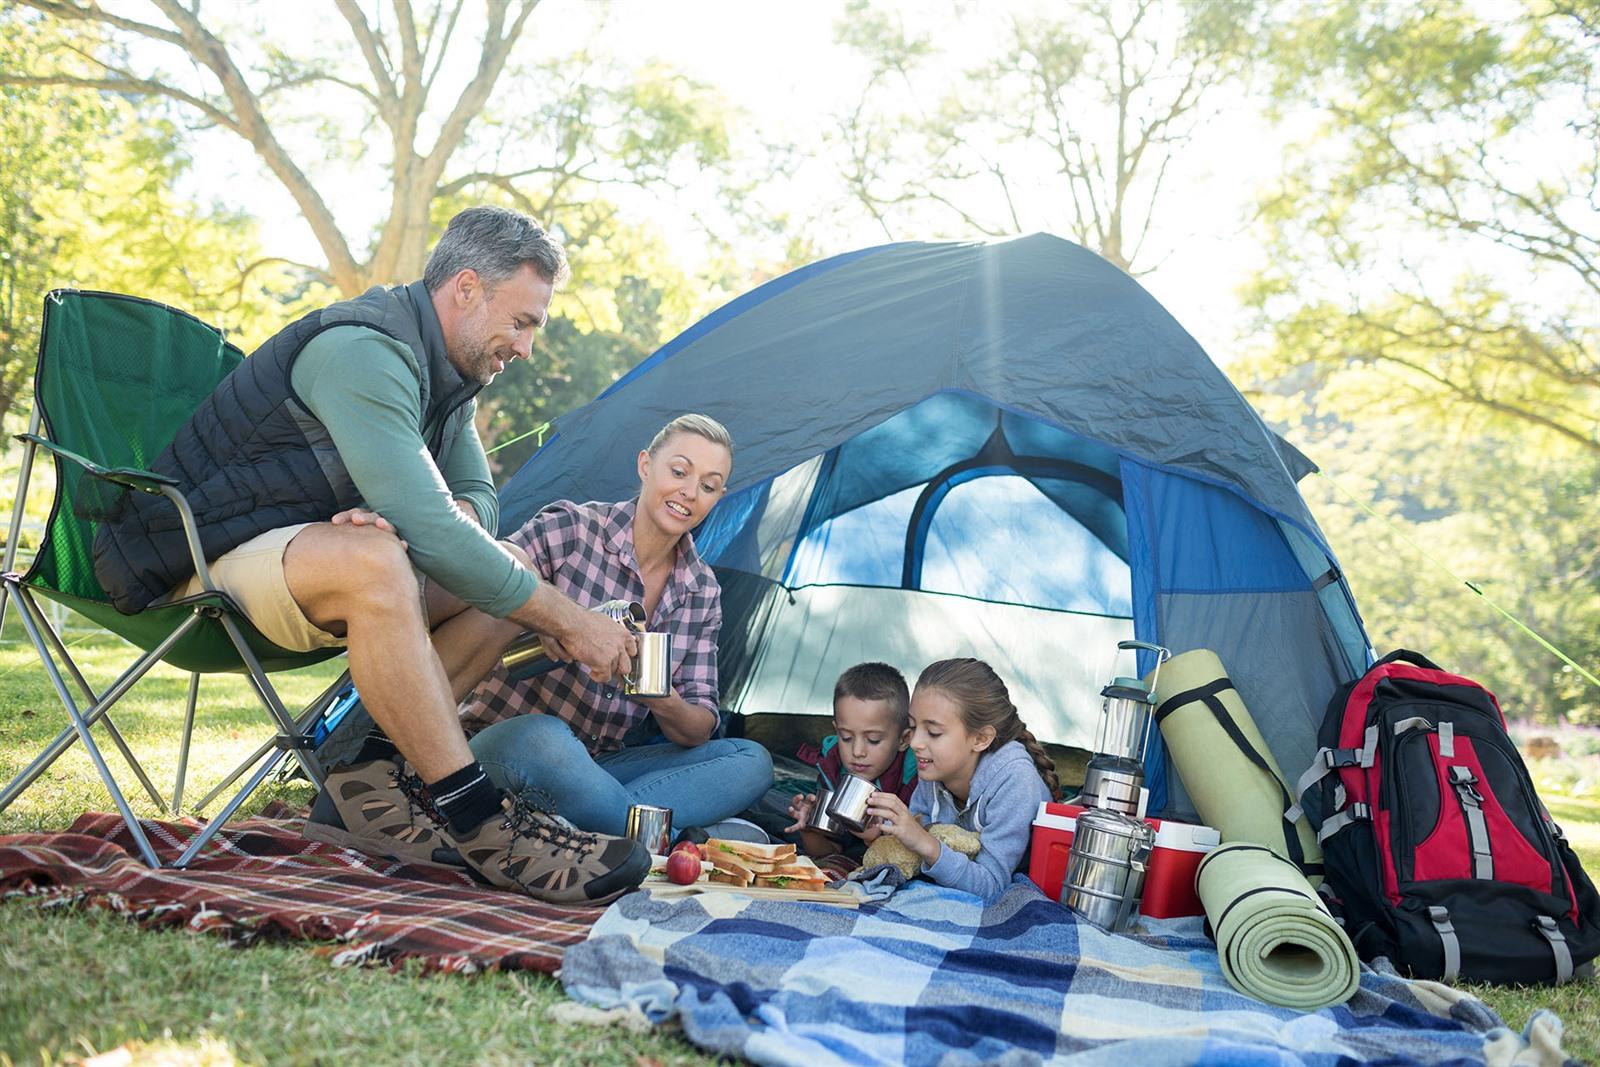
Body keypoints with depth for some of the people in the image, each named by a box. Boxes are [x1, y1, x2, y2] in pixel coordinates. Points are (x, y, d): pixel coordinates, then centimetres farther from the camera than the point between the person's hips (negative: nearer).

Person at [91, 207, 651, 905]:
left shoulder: (444, 372, 7)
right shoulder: (361, 351, -24)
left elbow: (477, 500, 7)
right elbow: (430, 527, -33)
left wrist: (403, 518, -18)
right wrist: (568, 622, -27)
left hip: (293, 546, 9)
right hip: (202, 562, -9)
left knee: (510, 569, -6)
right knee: (372, 561, -40)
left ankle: (373, 786, -11)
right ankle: (479, 822, -33)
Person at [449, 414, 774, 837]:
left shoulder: (703, 591, 4)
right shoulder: (566, 529, -12)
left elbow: (699, 730, 2)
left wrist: (665, 702, -21)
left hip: (603, 767, 6)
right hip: (504, 744, -5)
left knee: (751, 762, -14)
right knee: (542, 739, -40)